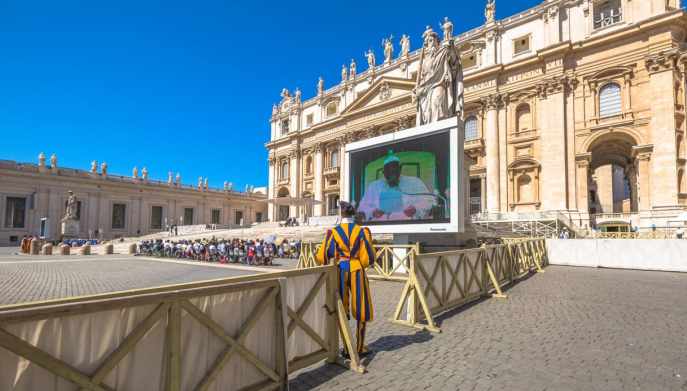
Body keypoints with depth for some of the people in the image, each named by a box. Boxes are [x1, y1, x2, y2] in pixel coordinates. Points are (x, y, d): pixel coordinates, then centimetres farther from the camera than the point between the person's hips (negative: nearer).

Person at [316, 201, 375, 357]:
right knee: (361, 309, 14)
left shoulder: (333, 232, -7)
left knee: (342, 310, 13)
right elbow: (368, 258, -6)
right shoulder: (362, 231, -6)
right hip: (357, 272, 0)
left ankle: (347, 348, 19)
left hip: (340, 272, 1)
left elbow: (322, 257, -6)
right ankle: (360, 347, 21)